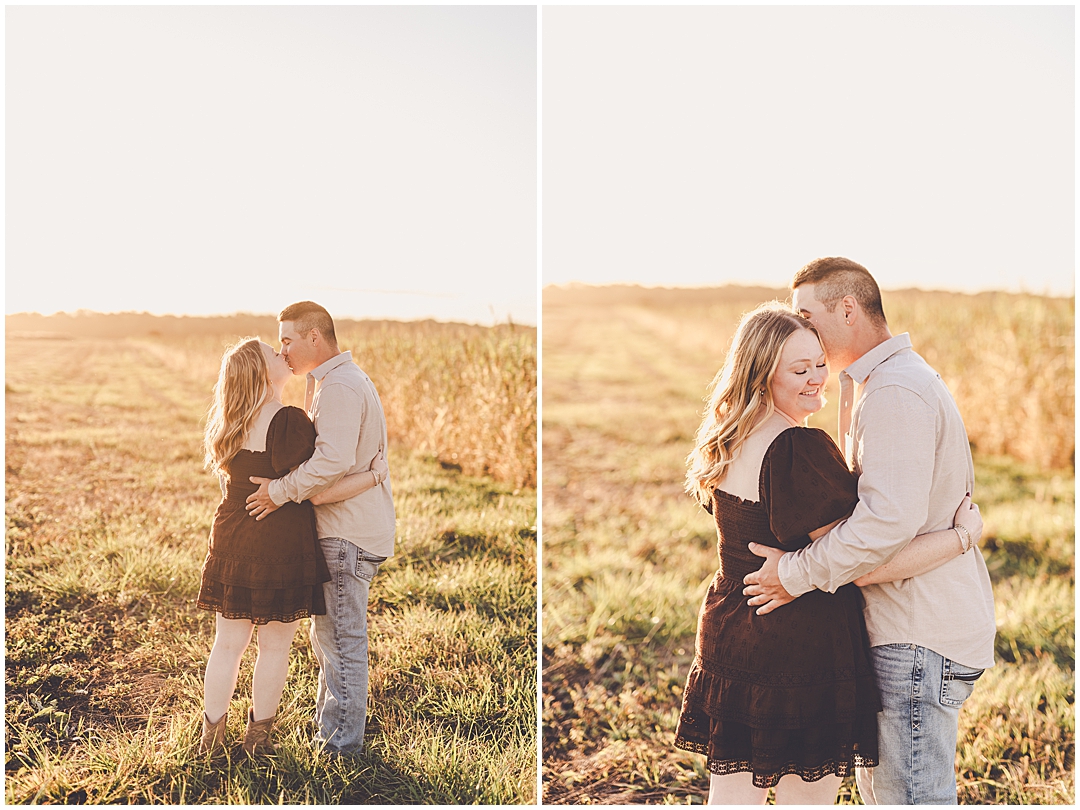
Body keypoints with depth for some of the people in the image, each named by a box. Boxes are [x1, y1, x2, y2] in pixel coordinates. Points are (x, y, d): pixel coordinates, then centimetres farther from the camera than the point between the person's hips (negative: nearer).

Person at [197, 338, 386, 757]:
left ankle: (212, 737, 25)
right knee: (274, 647, 10)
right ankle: (258, 738, 22)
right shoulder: (289, 423, -18)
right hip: (281, 547, -6)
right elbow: (316, 490, -19)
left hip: (232, 544, 6)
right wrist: (374, 474, -11)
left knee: (228, 643, 16)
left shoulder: (227, 425, 6)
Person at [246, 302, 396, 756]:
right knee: (329, 636, 18)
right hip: (345, 529, 11)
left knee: (341, 638, -4)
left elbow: (333, 460, -26)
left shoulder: (339, 386, -16)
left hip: (349, 533, -11)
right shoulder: (341, 381, 20)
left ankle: (341, 745, 5)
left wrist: (281, 491, -17)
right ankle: (327, 724, 29)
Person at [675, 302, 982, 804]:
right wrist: (962, 536, -14)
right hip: (805, 655, -8)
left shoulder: (728, 444, 6)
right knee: (806, 795, 9)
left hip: (727, 645, 8)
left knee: (732, 793, 17)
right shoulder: (801, 450, -22)